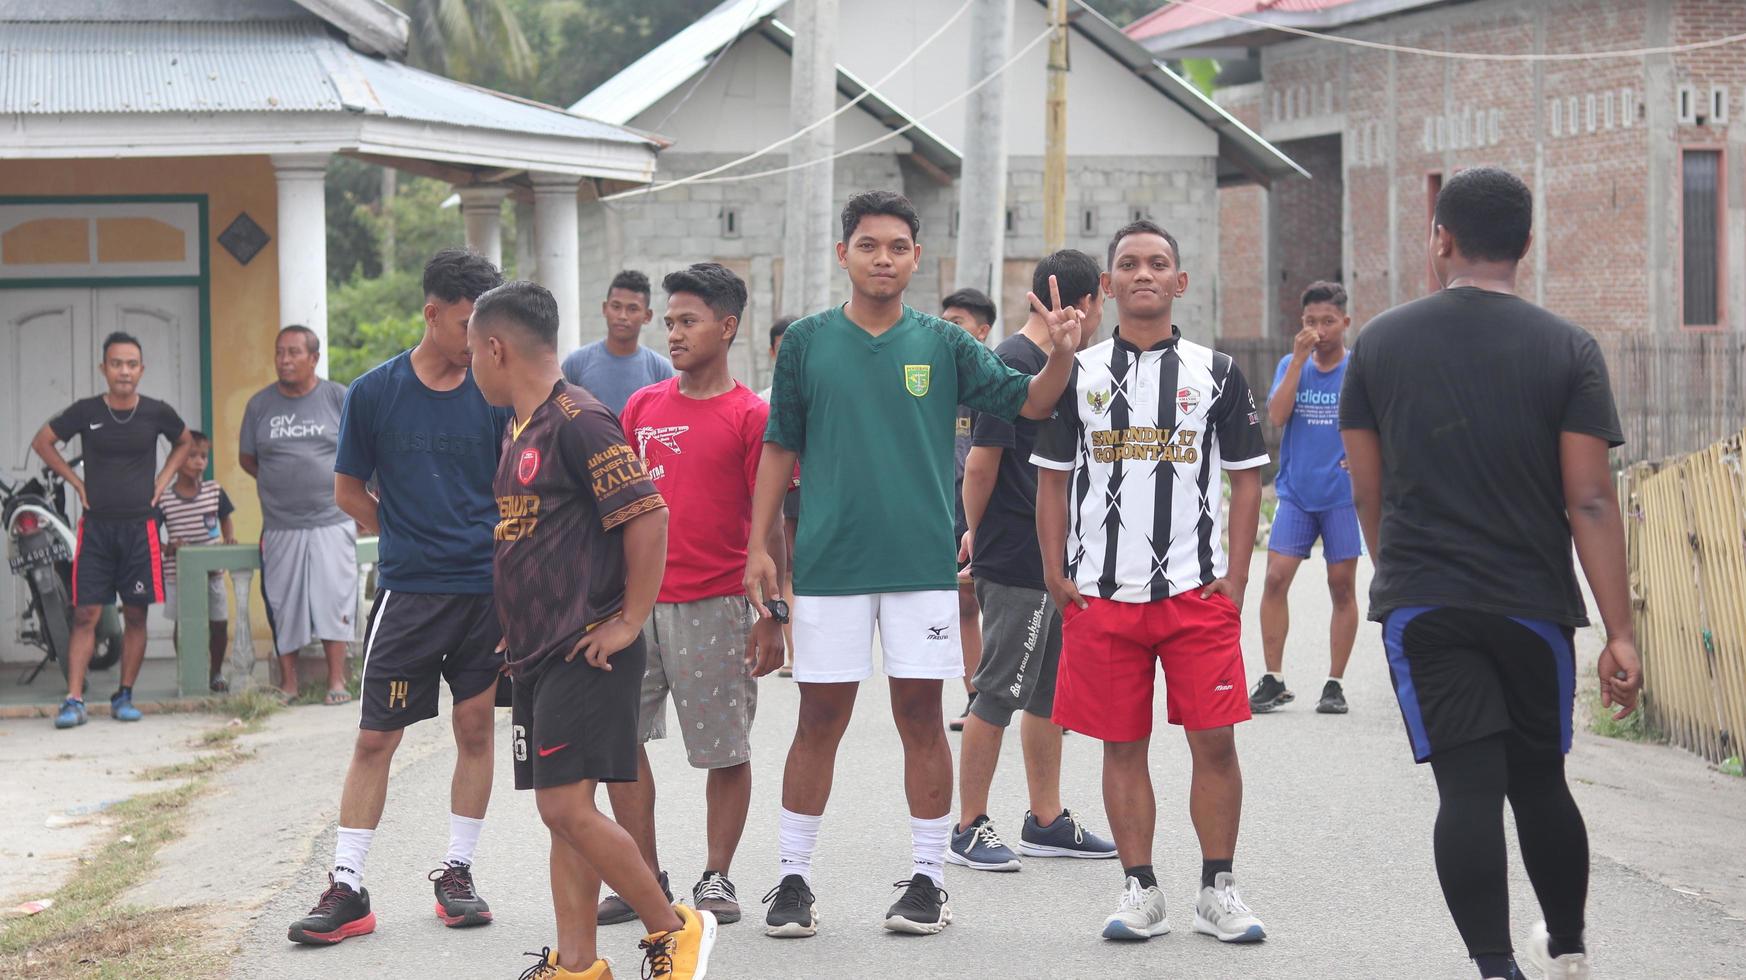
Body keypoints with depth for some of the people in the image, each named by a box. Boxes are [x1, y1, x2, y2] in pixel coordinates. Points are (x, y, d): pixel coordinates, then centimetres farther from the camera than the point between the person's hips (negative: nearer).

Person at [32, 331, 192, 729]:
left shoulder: (157, 413, 0)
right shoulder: (86, 412, -3)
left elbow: (184, 443, 21)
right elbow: (42, 442, 11)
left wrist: (162, 481, 9)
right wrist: (77, 483, 5)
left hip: (139, 527, 1)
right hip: (96, 526, -1)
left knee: (135, 615, 4)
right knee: (86, 614, -6)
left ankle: (124, 696, 14)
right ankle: (74, 700, -7)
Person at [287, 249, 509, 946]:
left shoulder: (495, 395, 1)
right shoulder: (375, 392, -3)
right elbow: (349, 491, 7)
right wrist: (412, 541, 4)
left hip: (486, 592, 2)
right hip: (406, 593, -1)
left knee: (475, 727, 7)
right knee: (375, 738, -1)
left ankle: (457, 875, 19)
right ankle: (347, 889, 4)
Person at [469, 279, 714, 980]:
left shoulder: (576, 421, -14)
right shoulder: (522, 430, 16)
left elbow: (648, 515, -20)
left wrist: (628, 623, -17)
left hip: (584, 652, -10)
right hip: (538, 655, 10)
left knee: (566, 806, -14)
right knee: (562, 813, 8)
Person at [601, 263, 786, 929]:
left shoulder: (751, 417, -4)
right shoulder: (642, 407, 10)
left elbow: (768, 524, -5)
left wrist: (771, 618, -8)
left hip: (714, 608, -5)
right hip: (636, 600, 5)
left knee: (725, 750, 3)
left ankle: (717, 879, 15)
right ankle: (645, 879, 14)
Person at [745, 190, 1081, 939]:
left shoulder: (943, 345, 5)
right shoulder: (807, 342, 4)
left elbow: (1029, 402, 3)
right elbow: (780, 448, 7)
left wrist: (1060, 355, -17)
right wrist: (759, 546, 1)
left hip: (923, 562, 0)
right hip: (829, 562, 0)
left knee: (921, 716, 4)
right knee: (819, 720, 3)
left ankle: (928, 878, 13)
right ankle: (794, 878, 12)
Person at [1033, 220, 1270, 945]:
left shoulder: (1216, 372, 5)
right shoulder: (1079, 375, 7)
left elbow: (1246, 477, 7)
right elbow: (1052, 479, 10)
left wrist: (1235, 578, -1)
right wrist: (1057, 577, 1)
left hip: (1198, 592, -1)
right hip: (1102, 592, 1)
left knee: (1214, 741, -3)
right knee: (1122, 745, 4)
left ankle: (1217, 891, 7)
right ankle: (1140, 891, 12)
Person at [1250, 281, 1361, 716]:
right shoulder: (1291, 365, 6)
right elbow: (1276, 415, -9)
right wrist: (1299, 358, -14)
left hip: (1343, 495, -2)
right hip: (1295, 492, 2)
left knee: (1342, 586, 1)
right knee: (1275, 579, -7)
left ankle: (1335, 684, 10)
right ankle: (1273, 680, 1)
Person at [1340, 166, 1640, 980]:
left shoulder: (1379, 343, 1)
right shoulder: (1568, 349, -3)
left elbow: (1367, 492, 7)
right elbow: (1591, 501, -7)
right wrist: (1620, 632, -5)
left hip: (1421, 605, 0)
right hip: (1533, 604, 1)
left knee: (1469, 789, -4)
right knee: (1540, 782, 17)